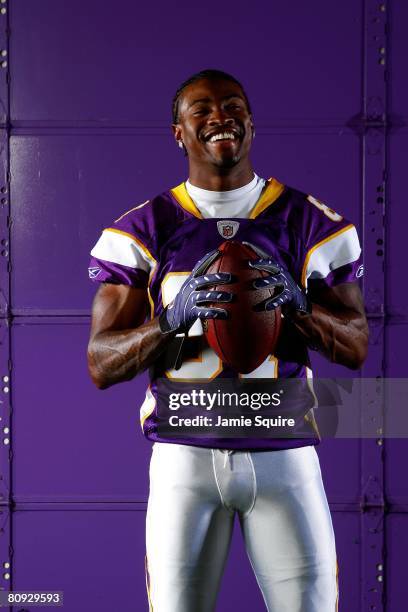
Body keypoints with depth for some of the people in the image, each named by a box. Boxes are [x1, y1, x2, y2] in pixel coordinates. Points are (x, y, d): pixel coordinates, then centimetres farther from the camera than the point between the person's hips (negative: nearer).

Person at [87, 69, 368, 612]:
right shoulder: (144, 229, 1)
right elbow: (101, 365, -2)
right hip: (185, 454, 0)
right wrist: (174, 318, -20)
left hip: (285, 452, 1)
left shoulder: (311, 221, 4)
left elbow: (356, 348, 6)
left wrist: (296, 302, -14)